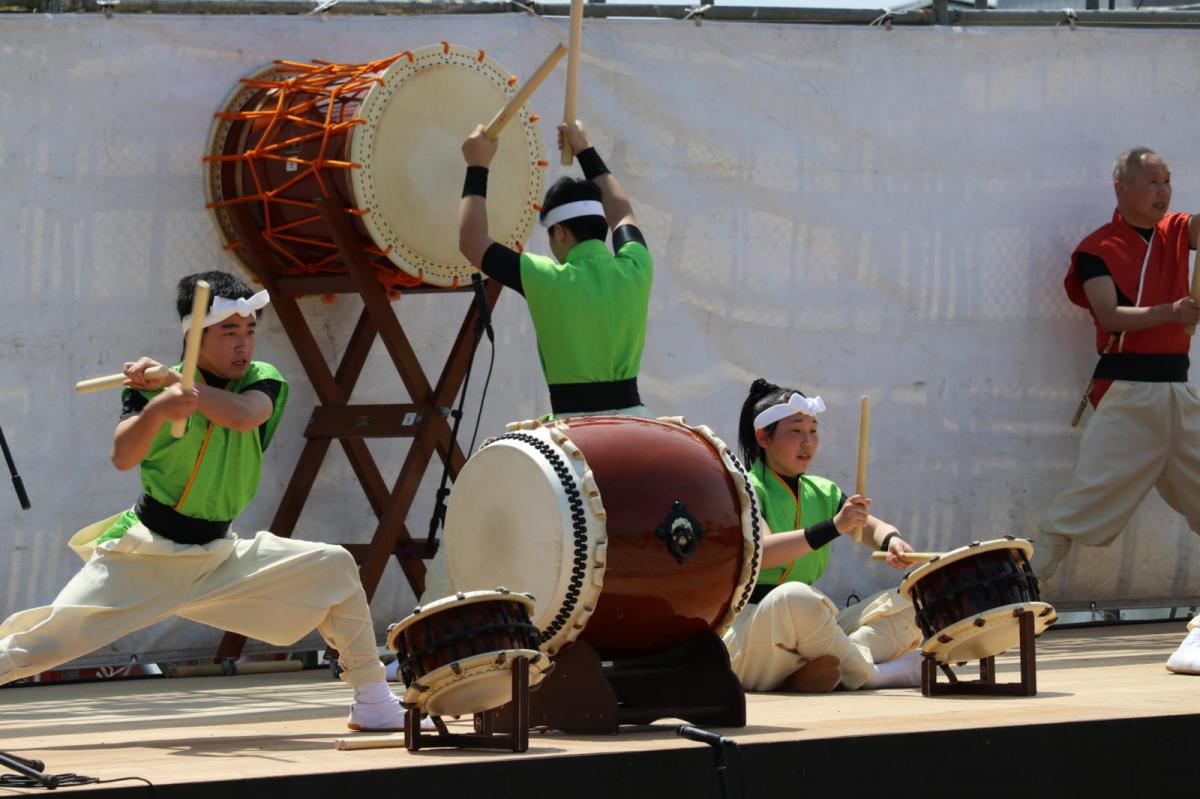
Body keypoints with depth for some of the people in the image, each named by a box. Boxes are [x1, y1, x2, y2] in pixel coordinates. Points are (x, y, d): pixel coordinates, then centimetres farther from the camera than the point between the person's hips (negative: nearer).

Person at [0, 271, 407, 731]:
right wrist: (155, 409, -43)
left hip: (219, 556, 3)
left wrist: (174, 380, -27)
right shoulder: (152, 387, -8)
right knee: (52, 637, -17)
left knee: (335, 567, -7)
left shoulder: (264, 382, -1)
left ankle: (373, 701, 2)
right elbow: (122, 457, -25)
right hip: (144, 555, -3)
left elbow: (243, 416, -25)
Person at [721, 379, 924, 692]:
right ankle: (868, 673, -20)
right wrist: (833, 526, -33)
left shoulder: (822, 492, 14)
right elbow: (759, 552, -25)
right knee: (794, 598, -40)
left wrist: (891, 540, -24)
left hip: (810, 630, 7)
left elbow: (870, 526, 1)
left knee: (907, 603, -6)